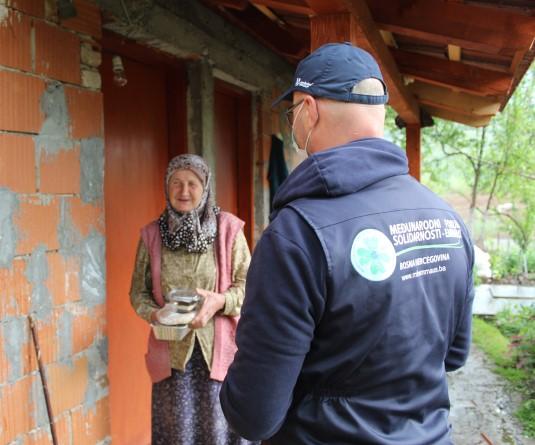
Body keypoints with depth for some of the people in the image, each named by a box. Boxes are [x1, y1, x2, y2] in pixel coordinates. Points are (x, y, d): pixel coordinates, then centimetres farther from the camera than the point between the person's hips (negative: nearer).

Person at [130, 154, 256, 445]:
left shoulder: (228, 228, -5)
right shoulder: (152, 235, 2)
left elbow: (248, 285, -1)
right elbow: (138, 292, 8)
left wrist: (220, 301, -20)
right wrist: (154, 314, -12)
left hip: (219, 348, -1)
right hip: (171, 351, 2)